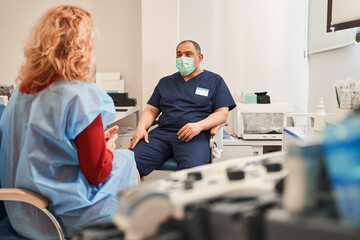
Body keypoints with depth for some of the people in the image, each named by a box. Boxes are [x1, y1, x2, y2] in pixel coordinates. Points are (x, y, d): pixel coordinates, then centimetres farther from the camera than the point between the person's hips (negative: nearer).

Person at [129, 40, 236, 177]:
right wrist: (141, 127, -1)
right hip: (162, 133, 3)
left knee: (193, 170, -37)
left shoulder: (214, 80, 16)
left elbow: (222, 114, 6)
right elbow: (151, 110, 22)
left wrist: (199, 125, -14)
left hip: (195, 136, -3)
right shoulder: (165, 82, 27)